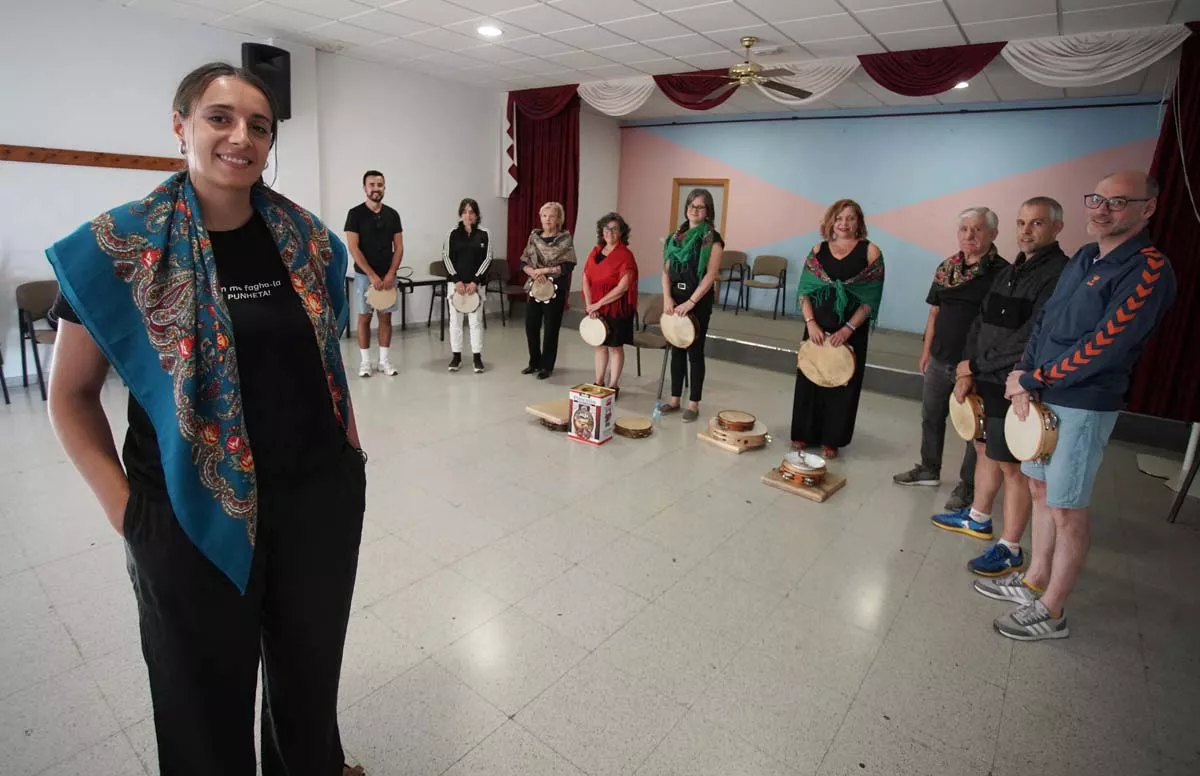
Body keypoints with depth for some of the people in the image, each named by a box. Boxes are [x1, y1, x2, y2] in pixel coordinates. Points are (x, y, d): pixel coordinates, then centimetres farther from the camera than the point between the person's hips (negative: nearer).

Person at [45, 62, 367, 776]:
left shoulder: (306, 237, 1)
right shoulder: (121, 246, -8)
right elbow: (72, 394, -1)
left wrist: (349, 440, 6)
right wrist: (123, 505, -8)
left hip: (322, 496, 3)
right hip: (192, 515, -2)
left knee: (311, 670, 22)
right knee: (207, 693, 17)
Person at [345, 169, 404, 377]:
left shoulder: (392, 214, 6)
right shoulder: (355, 214, -5)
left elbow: (399, 247, 5)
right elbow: (353, 248, -10)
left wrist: (390, 274, -8)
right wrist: (372, 275, -15)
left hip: (388, 275, 3)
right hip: (364, 275, -3)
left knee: (385, 317, 6)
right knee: (364, 317, 3)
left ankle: (384, 360, 14)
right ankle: (365, 361, 11)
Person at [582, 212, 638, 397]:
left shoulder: (625, 255, -11)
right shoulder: (595, 251, 8)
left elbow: (623, 287, -18)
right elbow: (586, 278, 6)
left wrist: (598, 303, -17)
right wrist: (590, 305, -7)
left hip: (616, 308, -6)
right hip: (595, 308, 6)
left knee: (615, 346, 4)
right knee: (599, 344, 13)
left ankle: (613, 386, 15)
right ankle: (599, 383, 25)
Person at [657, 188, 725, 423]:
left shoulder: (712, 239, -6)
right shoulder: (677, 236, 10)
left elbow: (710, 276, -14)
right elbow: (667, 270, 7)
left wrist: (691, 302, -20)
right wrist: (667, 298, -7)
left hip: (699, 300, -5)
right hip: (675, 298, 5)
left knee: (695, 351, 1)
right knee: (676, 349, 12)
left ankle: (693, 404, 11)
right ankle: (675, 399, 23)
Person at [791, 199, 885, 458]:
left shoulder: (870, 251, -4)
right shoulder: (818, 250, 4)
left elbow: (871, 297, -7)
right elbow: (805, 290, 3)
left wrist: (848, 329, -15)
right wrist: (810, 322, -11)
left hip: (852, 331, -2)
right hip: (817, 327, 2)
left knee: (842, 384, 6)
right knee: (810, 379, 9)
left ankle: (832, 439, 19)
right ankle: (804, 433, 24)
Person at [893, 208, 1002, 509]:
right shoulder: (946, 268, 5)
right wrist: (926, 352, 11)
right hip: (940, 360, 6)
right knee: (931, 417, 19)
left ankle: (967, 485, 22)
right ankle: (929, 469, 37)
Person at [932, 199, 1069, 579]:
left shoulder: (1061, 275, -15)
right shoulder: (1008, 272, 12)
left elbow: (1030, 340, -22)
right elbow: (980, 323, 12)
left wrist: (976, 365, -14)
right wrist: (967, 372, 0)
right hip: (986, 381, 8)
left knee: (1012, 466, 0)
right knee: (985, 449, 19)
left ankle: (1010, 550, 12)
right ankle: (977, 518, 37)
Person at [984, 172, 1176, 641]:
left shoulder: (1148, 271, -14)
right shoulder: (1083, 258, 11)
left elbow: (1103, 348, -21)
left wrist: (1030, 381, -14)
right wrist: (1024, 375, -2)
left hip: (1084, 407, -8)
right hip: (1045, 397, 8)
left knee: (1066, 510, 1)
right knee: (1040, 490, 16)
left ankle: (1051, 613, 14)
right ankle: (1035, 580, 32)